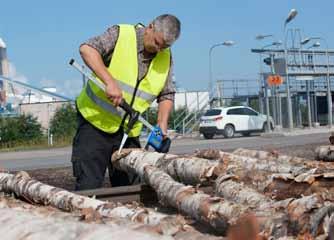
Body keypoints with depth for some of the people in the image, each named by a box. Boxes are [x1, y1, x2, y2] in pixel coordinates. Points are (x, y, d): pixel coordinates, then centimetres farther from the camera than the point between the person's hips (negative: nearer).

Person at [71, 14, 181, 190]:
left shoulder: (165, 58, 5)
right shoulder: (120, 35, -11)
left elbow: (166, 95, 10)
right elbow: (87, 49, -23)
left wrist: (162, 126, -5)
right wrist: (110, 82, -32)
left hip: (128, 130, 5)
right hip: (95, 121, -5)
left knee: (129, 186, 9)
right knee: (89, 187, -9)